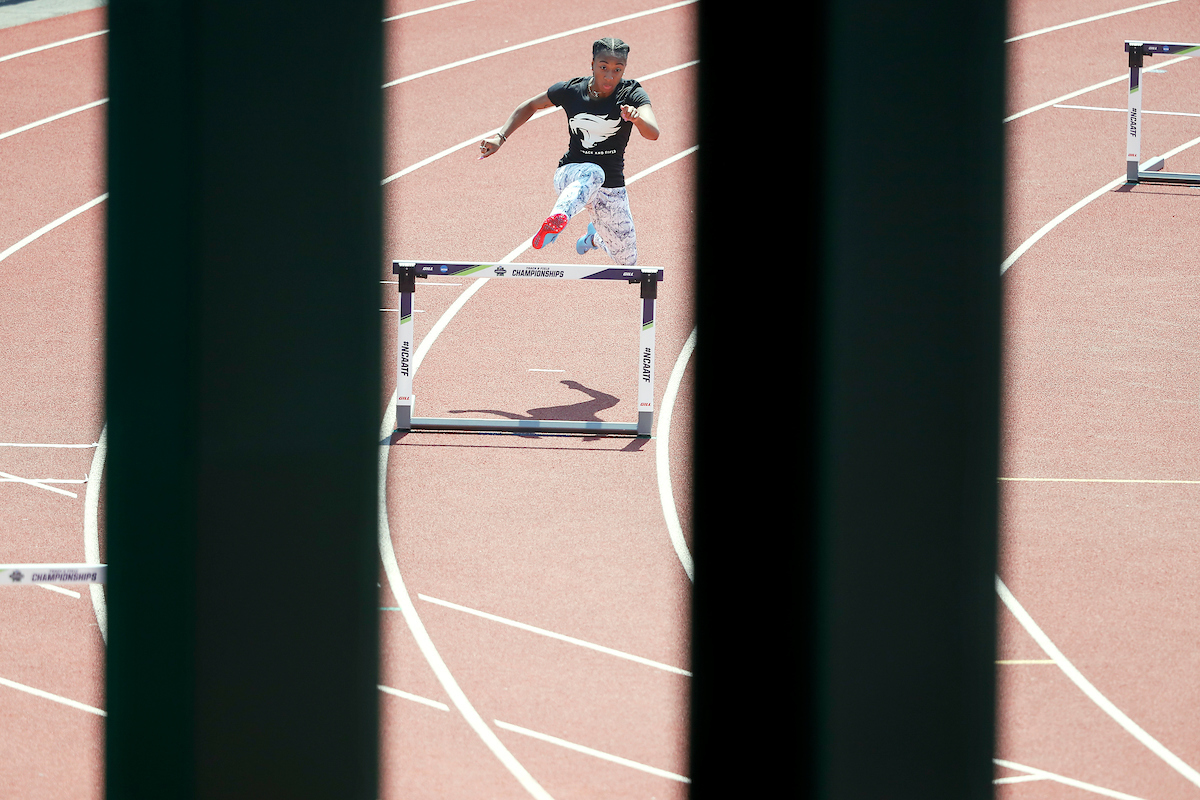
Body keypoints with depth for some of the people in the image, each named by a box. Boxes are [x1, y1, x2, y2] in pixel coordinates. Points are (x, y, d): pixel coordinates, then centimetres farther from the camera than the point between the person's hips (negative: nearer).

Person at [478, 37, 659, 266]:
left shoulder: (632, 94, -13)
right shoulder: (570, 90, -8)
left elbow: (653, 133, -31)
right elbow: (530, 106, 11)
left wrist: (637, 117, -53)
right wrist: (501, 137, 0)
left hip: (612, 190, 2)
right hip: (570, 174, -2)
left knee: (627, 261, 10)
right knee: (592, 173, -40)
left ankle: (595, 237, 43)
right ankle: (557, 219, -66)